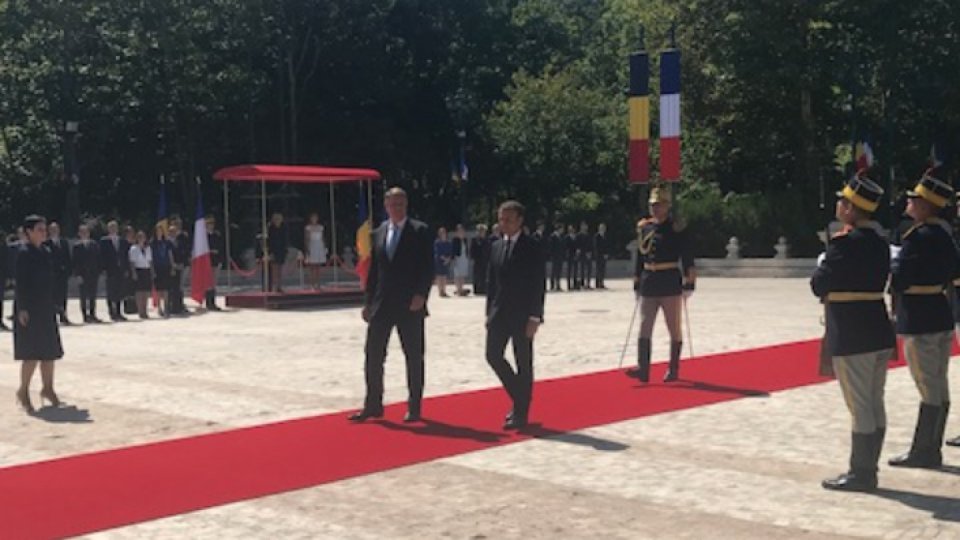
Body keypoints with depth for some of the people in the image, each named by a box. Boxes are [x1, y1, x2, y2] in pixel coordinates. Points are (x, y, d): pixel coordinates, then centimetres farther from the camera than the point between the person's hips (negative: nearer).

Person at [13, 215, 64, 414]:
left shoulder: (45, 253, 12)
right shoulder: (24, 253, -10)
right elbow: (20, 283, -14)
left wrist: (52, 306, 14)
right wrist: (22, 309, -19)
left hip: (46, 308, 8)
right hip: (30, 308, -8)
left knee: (49, 351, 10)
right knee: (32, 353, -6)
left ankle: (47, 388, 21)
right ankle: (23, 391, 7)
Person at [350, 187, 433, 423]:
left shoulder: (420, 231, -3)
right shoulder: (379, 233, 12)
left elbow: (428, 267, -8)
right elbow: (373, 269, 14)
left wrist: (420, 295, -18)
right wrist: (368, 302, 10)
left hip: (410, 305, -4)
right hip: (382, 305, 5)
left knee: (414, 357, 3)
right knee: (373, 355, 4)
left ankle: (414, 408, 12)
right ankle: (373, 405, 14)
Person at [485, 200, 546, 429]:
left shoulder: (532, 248, -7)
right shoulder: (496, 246, 10)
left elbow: (537, 285, -10)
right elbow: (491, 281, 13)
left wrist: (534, 318, -15)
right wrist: (490, 312, 7)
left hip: (522, 315, -5)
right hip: (499, 313, 5)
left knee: (523, 363, 1)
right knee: (493, 355, 0)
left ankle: (521, 414, 9)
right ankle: (519, 398, 20)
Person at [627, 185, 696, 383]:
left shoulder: (676, 229, -5)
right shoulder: (643, 227, 10)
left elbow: (687, 258, -5)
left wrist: (688, 284, -10)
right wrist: (637, 284, 17)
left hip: (670, 286, -5)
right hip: (648, 286, 5)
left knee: (674, 329, 5)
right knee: (644, 327, -3)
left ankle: (673, 370, 14)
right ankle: (643, 369, -6)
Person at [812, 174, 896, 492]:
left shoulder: (846, 243, -16)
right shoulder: (879, 242, 11)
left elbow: (819, 285, -14)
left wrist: (823, 265, 6)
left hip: (852, 337, -9)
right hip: (879, 332, 9)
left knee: (860, 406, -3)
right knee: (874, 405, 12)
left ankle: (860, 474, 3)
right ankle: (868, 470, 20)